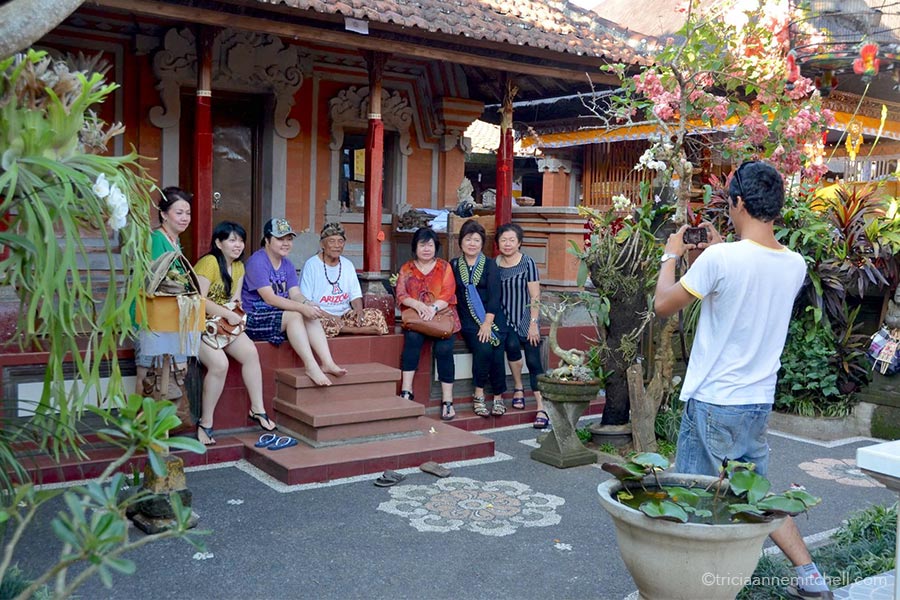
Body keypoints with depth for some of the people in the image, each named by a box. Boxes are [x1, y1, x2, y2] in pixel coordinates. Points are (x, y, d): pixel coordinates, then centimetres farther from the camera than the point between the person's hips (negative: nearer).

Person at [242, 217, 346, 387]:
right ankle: (311, 366, -35)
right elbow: (270, 298, -22)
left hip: (278, 315, 7)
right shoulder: (257, 261, -14)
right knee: (294, 315, -30)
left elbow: (296, 294, 1)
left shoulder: (287, 264, 12)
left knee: (311, 316, -17)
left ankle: (327, 362, -27)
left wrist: (309, 305, -22)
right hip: (255, 318, -7)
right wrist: (302, 308, -30)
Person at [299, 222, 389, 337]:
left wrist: (359, 309, -10)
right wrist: (329, 316, -23)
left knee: (376, 315, -18)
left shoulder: (348, 265, 13)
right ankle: (361, 330, -18)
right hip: (322, 316, -4)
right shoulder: (311, 265, -5)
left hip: (345, 315, 4)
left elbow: (355, 295, 14)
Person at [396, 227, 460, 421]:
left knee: (443, 348, -26)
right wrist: (418, 305, -19)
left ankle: (447, 400, -21)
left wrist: (434, 307, -22)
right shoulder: (406, 268, 13)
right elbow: (401, 294, 1)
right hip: (415, 317, 1)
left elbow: (448, 294, -2)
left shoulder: (444, 267, 10)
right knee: (412, 337, -32)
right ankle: (406, 392, -32)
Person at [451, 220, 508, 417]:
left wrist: (487, 323, -13)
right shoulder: (454, 265, 12)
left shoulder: (490, 265, 8)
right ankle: (479, 395, -11)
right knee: (483, 349, -26)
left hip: (492, 318, 0)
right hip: (468, 319, 0)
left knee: (496, 353, -21)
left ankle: (498, 397, -2)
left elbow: (494, 295, -2)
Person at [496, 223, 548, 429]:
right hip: (505, 318, 2)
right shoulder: (494, 264, 6)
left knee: (533, 360, -13)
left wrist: (533, 323, -11)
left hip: (526, 317, -2)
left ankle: (542, 408, -14)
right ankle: (518, 387, -3)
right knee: (512, 344, -27)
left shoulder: (528, 263, -3)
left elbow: (535, 296, -4)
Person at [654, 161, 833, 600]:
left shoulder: (720, 259, -20)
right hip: (759, 402, 7)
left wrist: (671, 255, 6)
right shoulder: (795, 265, 1)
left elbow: (663, 305, -9)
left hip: (713, 402, -7)